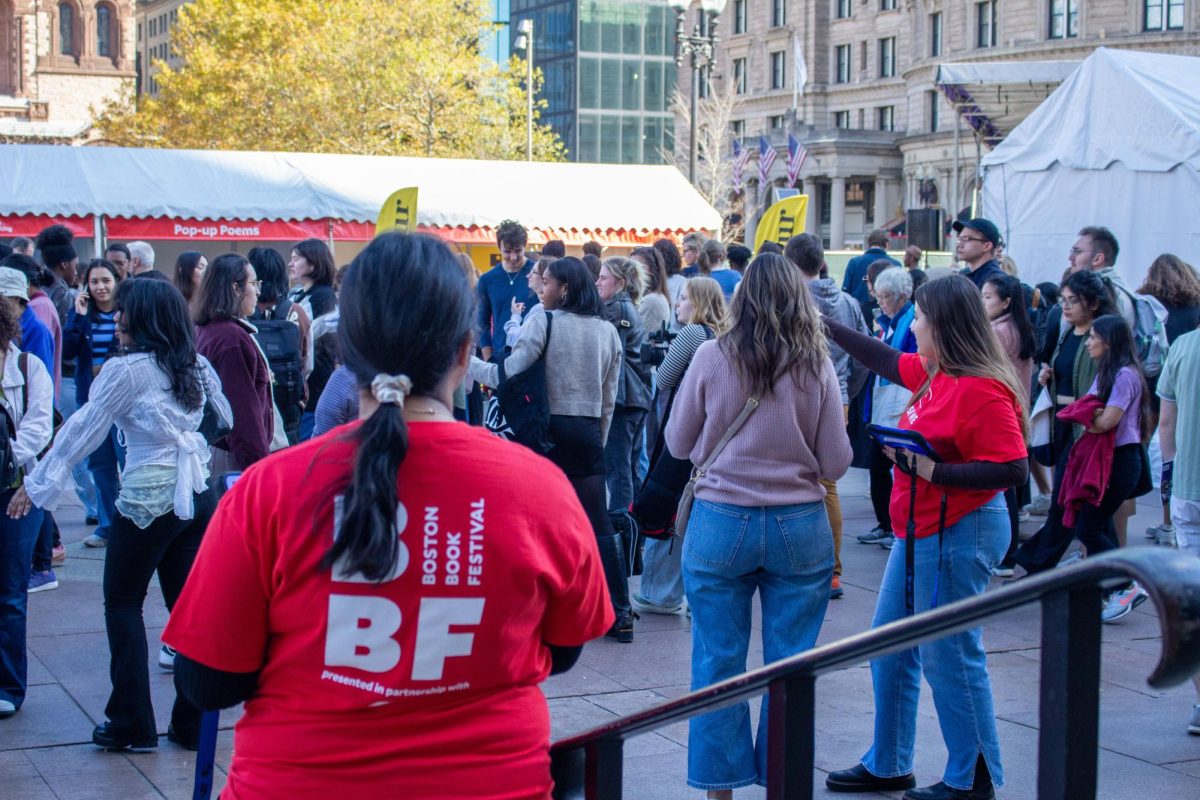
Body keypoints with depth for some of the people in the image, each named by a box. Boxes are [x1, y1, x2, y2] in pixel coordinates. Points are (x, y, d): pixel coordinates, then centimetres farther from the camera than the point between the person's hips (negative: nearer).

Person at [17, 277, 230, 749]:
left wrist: (37, 483, 0)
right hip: (197, 495, 6)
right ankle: (192, 723, 12)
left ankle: (132, 725, 9)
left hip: (148, 498, -6)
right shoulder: (194, 367, 7)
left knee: (122, 604, 9)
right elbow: (229, 418, 13)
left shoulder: (126, 370, -10)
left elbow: (83, 429, -7)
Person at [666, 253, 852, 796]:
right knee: (791, 665, 9)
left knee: (718, 662, 9)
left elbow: (678, 444, 5)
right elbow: (836, 464, 0)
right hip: (800, 526, 1)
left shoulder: (711, 358, -6)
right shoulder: (817, 365, -4)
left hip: (720, 523, 0)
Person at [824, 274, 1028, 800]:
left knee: (949, 657, 0)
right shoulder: (935, 373, 7)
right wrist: (829, 328, 28)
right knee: (889, 649, 16)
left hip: (958, 534, -10)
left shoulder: (981, 390, -21)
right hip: (920, 533, 10)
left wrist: (932, 470, -25)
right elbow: (889, 363, 26)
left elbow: (1012, 470, -25)